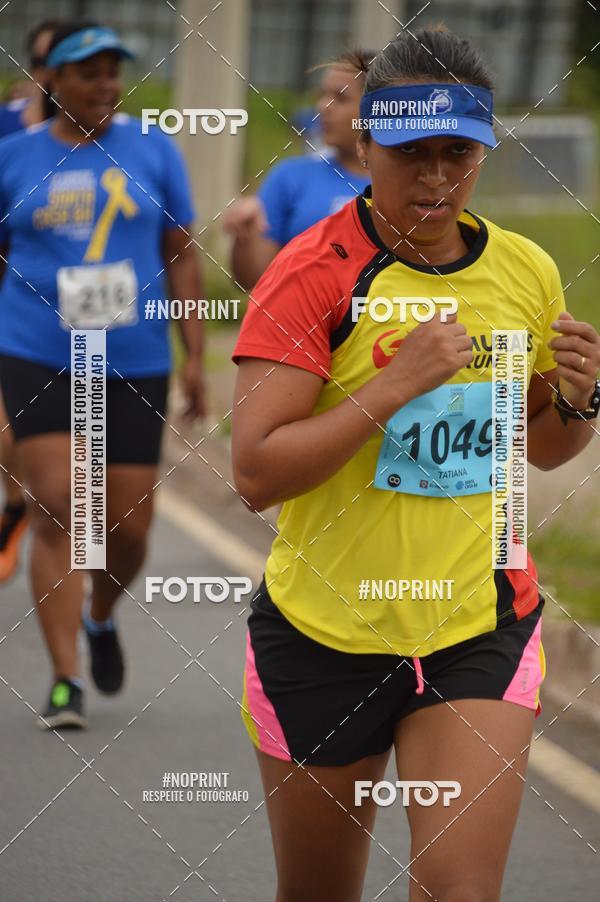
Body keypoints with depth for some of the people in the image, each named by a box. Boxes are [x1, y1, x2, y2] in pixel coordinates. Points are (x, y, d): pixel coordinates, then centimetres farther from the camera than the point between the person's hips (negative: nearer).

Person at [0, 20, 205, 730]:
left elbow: (181, 255, 7)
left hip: (135, 363, 2)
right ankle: (65, 678, -8)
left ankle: (100, 616, 35)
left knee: (129, 525, 3)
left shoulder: (152, 150, 4)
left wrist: (195, 356, 2)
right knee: (58, 513, -12)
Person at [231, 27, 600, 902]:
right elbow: (255, 471, -21)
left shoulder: (526, 272, 2)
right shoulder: (315, 272, -13)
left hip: (482, 632, 2)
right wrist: (398, 382, -27)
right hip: (327, 634, -2)